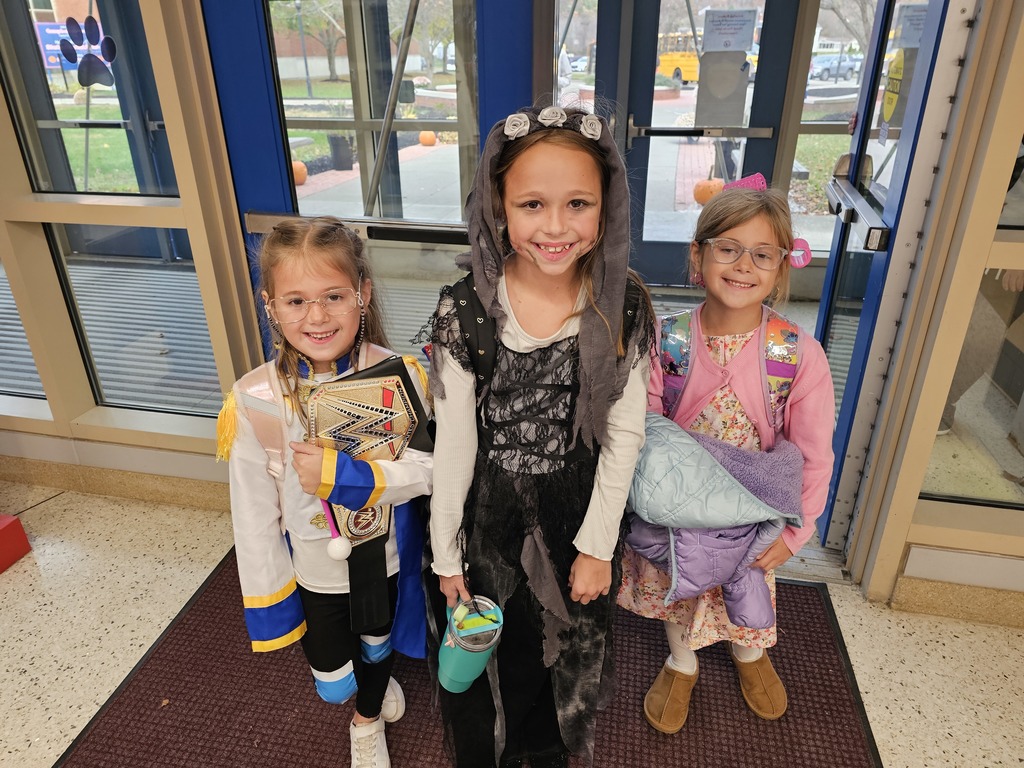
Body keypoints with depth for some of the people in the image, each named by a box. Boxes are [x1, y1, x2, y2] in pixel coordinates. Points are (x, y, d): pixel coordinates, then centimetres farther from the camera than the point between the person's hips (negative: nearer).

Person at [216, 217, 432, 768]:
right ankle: (363, 685, 57)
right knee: (333, 688, 16)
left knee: (377, 648, 26)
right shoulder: (255, 400, -22)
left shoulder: (399, 377, -23)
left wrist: (346, 475, -33)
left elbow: (429, 468, -20)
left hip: (384, 556, 0)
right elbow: (254, 511, -12)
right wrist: (268, 603, -4)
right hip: (315, 570, 0)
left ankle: (367, 723, 62)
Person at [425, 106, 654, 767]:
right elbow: (455, 440, -11)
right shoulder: (466, 309, -19)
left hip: (581, 511, 2)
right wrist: (446, 552, -3)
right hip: (492, 513, -1)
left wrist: (598, 544, -6)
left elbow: (624, 433, -8)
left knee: (566, 651, 24)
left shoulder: (623, 304, -15)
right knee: (487, 650, 21)